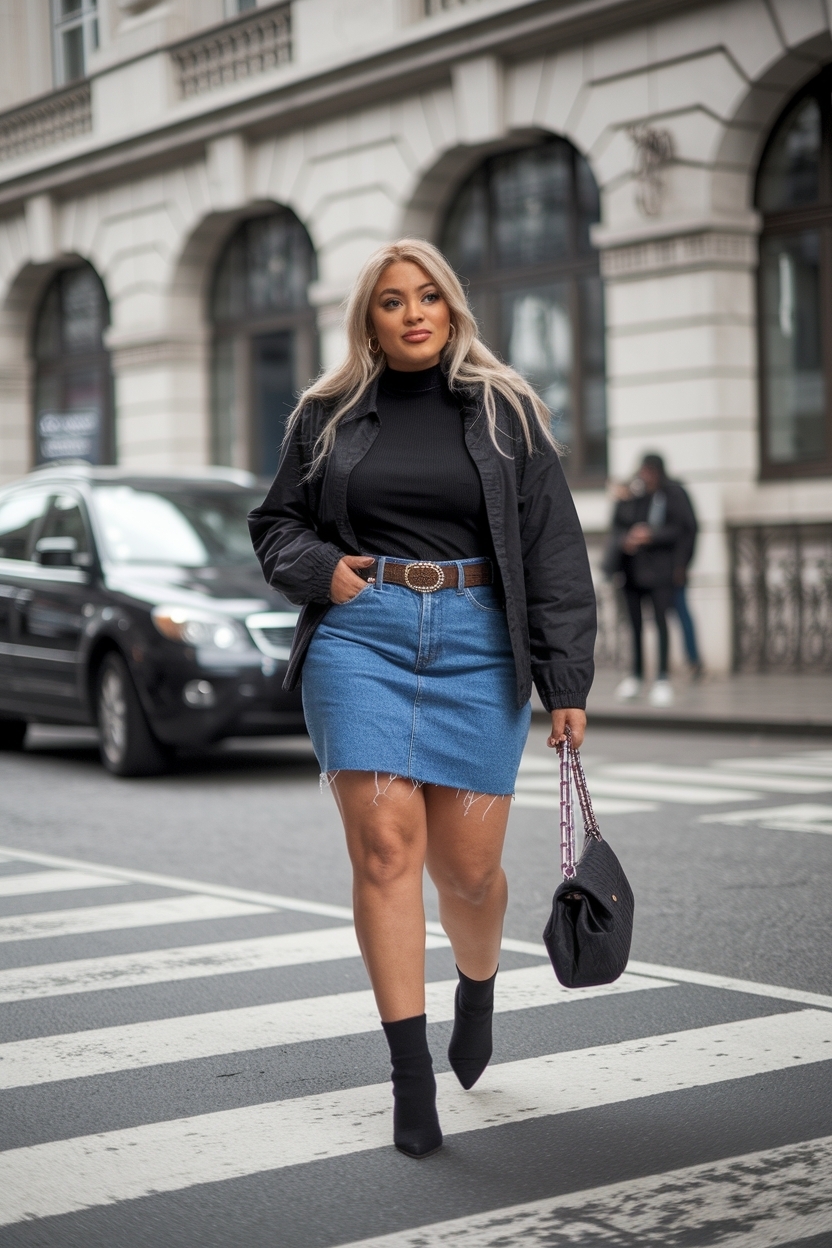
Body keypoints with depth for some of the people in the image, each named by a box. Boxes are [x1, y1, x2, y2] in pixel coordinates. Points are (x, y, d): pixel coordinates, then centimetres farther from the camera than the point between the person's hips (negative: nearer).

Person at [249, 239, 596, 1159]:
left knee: (467, 867, 2)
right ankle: (411, 1079, -3)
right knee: (385, 846, -10)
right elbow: (275, 524, 18)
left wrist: (565, 683, -3)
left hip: (477, 643, 0)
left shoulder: (504, 412, 6)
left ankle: (477, 986, 37)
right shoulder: (326, 416, 9)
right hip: (359, 634, 0)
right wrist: (320, 568, -5)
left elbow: (552, 552, 3)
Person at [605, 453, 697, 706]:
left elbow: (685, 528, -5)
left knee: (661, 619, -8)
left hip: (659, 568, -4)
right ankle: (636, 676, 19)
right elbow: (618, 524, 7)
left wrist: (652, 535, -14)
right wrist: (625, 540, -15)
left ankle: (662, 678, -2)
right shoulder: (632, 493, 5)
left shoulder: (674, 494, -4)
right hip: (631, 567, 4)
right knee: (634, 621, 8)